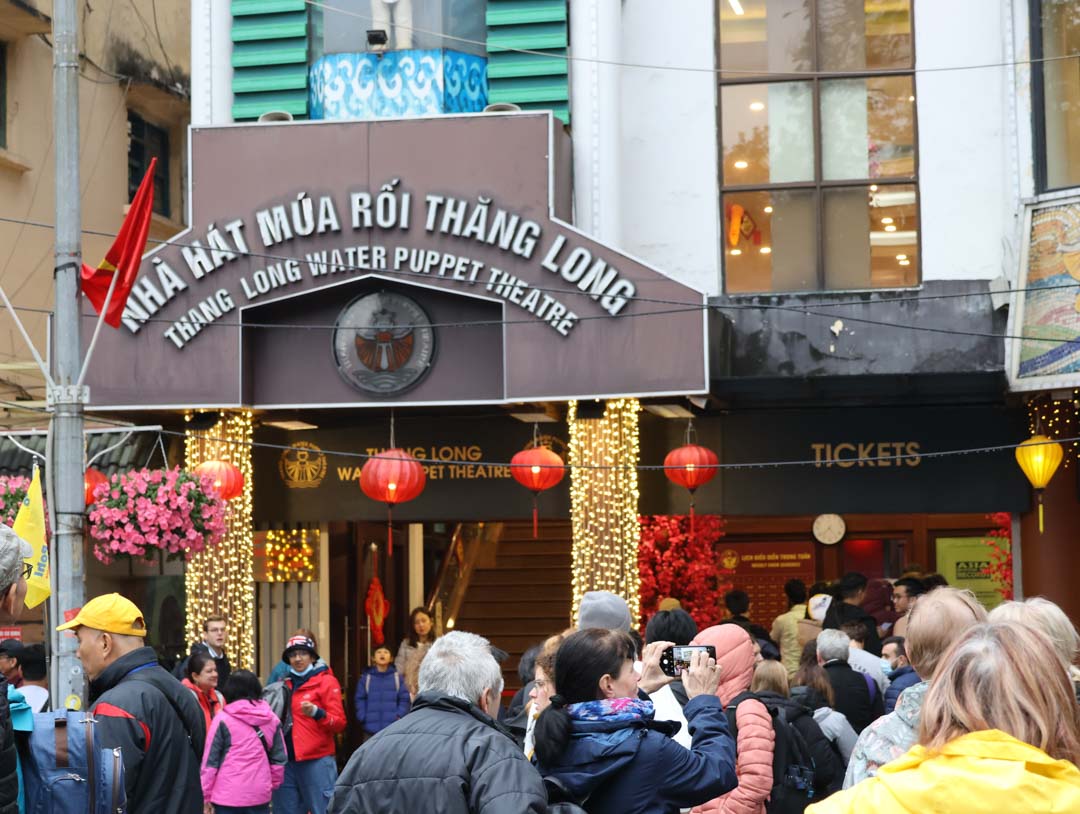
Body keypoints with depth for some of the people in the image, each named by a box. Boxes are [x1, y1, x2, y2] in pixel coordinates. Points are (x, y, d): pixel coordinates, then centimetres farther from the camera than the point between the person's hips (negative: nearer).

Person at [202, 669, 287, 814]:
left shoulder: (223, 720, -5)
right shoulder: (271, 719, 6)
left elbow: (210, 760, -4)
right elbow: (279, 758, 9)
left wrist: (206, 794, 3)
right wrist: (272, 784, 22)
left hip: (228, 794, -3)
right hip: (260, 793, 3)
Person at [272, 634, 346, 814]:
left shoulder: (326, 681, -2)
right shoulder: (286, 684, 15)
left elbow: (339, 723, -8)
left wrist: (316, 712, -22)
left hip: (316, 761, -6)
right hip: (287, 760, 6)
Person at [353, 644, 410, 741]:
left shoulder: (397, 677, 3)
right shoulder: (366, 677, 4)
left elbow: (405, 699, 4)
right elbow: (359, 699, 5)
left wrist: (399, 716, -8)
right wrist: (363, 717, -7)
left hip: (393, 729, 0)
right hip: (371, 729, 0)